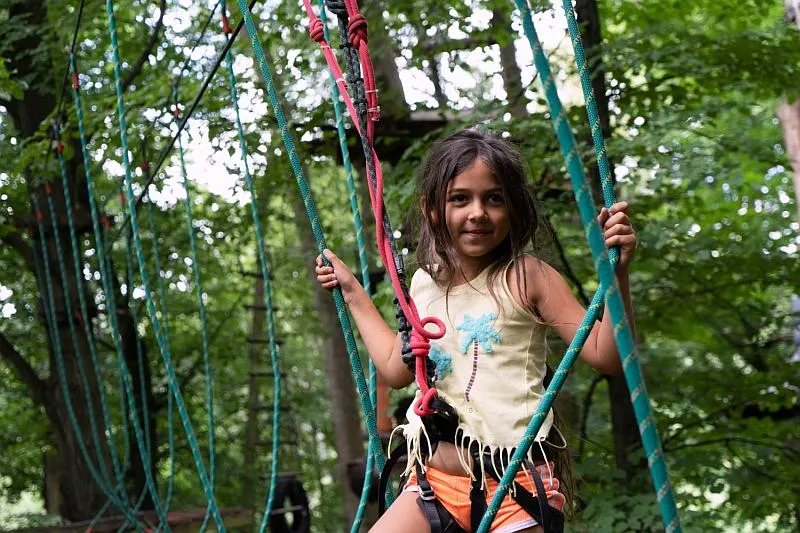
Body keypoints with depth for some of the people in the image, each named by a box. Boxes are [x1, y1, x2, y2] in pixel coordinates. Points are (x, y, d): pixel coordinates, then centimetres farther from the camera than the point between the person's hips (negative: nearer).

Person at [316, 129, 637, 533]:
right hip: (433, 482, 5)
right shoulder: (425, 284, 9)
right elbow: (397, 368, 23)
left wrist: (617, 272, -24)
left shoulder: (526, 278, -8)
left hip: (513, 486, -5)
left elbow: (606, 356, -11)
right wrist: (353, 292, 28)